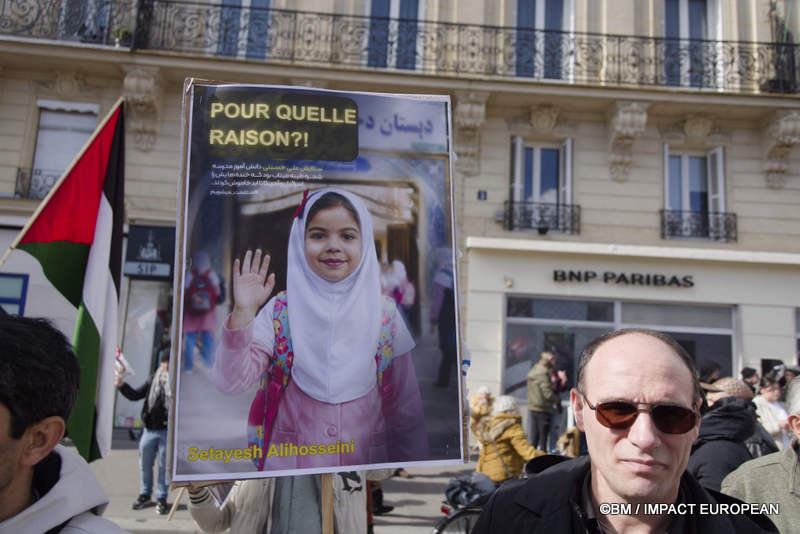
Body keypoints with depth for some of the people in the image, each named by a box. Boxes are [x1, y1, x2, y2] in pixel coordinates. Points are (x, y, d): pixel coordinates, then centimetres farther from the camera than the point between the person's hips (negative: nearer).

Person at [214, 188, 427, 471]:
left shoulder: (384, 313, 0)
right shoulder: (280, 311, -2)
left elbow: (406, 407, 5)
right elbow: (230, 382, -11)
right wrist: (242, 311, -20)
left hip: (367, 462, 1)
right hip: (289, 461, 0)